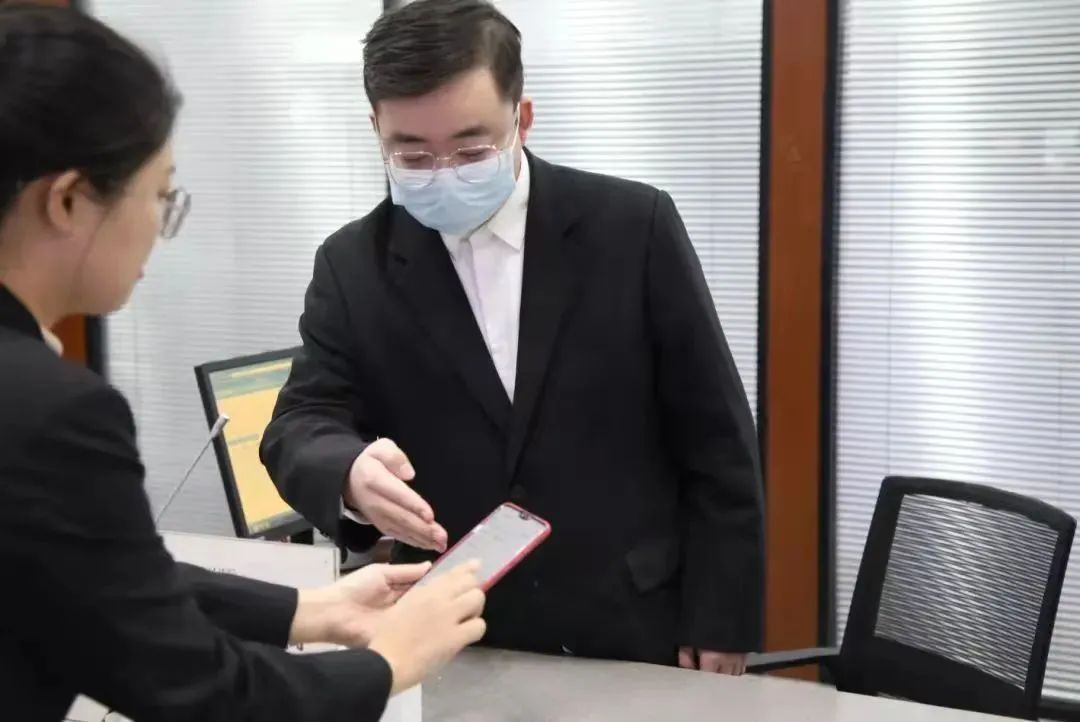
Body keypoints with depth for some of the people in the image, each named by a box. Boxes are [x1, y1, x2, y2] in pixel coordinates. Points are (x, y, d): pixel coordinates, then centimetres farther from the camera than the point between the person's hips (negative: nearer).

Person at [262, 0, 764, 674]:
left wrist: (721, 622, -5)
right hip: (458, 646, 2)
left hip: (637, 635, -1)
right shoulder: (353, 266, -1)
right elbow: (301, 425, -7)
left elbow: (715, 439, -5)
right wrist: (352, 475, -30)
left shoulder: (632, 225, -8)